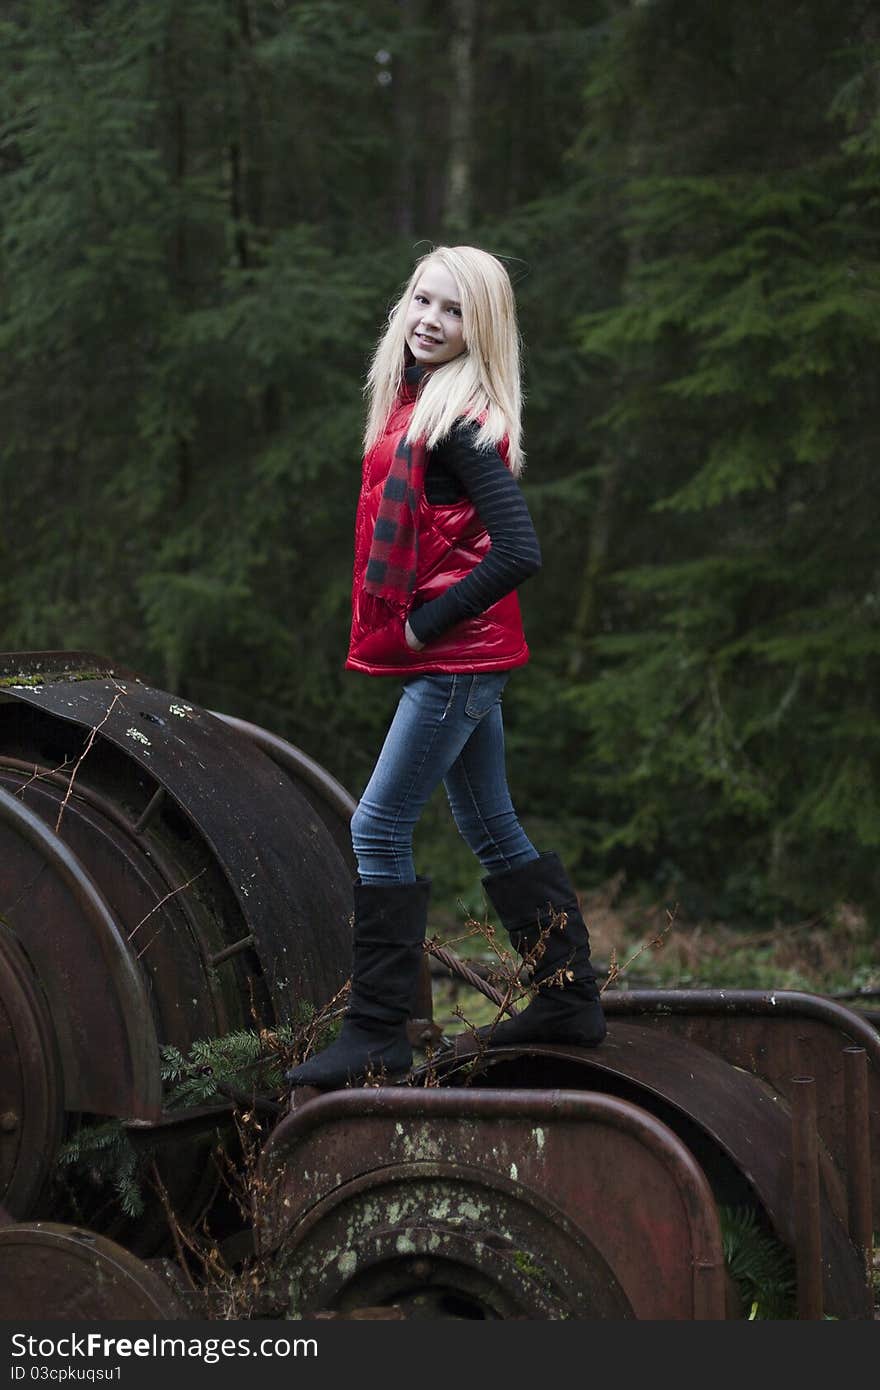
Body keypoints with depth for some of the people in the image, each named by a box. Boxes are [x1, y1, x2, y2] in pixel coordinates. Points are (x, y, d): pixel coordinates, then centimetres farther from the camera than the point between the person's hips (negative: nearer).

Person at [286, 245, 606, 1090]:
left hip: (455, 661, -10)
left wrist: (426, 623, -17)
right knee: (493, 831, 17)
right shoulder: (414, 408, 11)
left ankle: (376, 1036, -2)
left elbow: (518, 551, -26)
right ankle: (569, 1000, 27)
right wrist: (413, 626, 9)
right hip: (463, 659, 10)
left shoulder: (463, 424, -18)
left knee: (379, 830, -8)